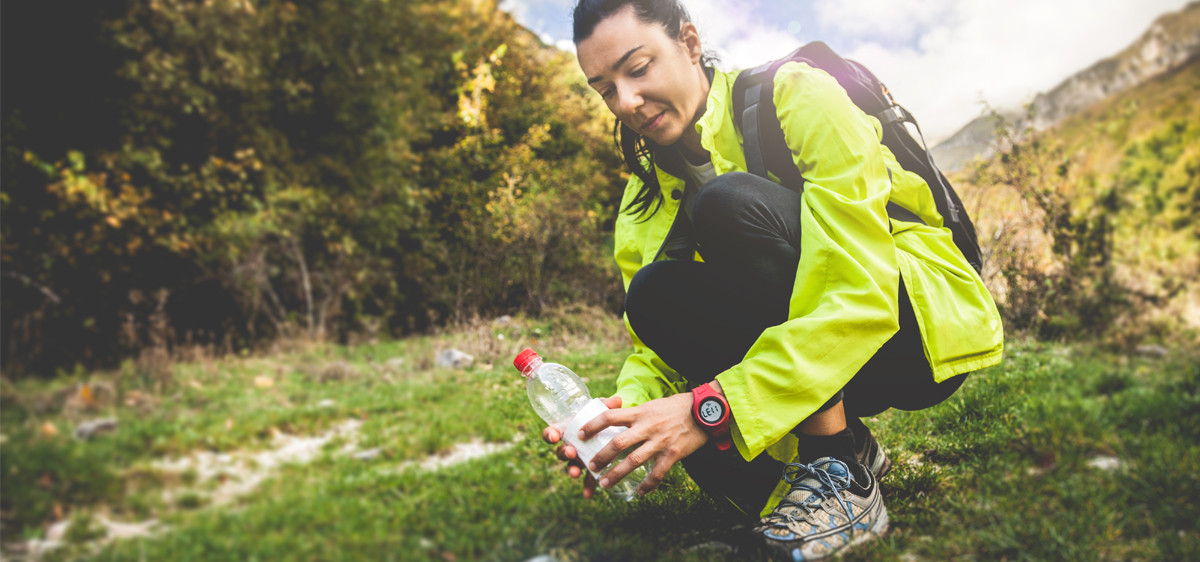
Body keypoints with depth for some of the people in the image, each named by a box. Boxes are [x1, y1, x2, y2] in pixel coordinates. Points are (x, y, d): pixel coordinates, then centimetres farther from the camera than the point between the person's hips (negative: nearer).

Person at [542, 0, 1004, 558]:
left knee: (730, 204, -27)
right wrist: (625, 409, -24)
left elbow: (860, 293, -28)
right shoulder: (645, 201, 3)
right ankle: (848, 442, -3)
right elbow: (653, 351, 0)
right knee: (655, 293, -16)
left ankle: (842, 472, -19)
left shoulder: (796, 95, -17)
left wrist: (712, 409, -34)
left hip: (931, 328, -6)